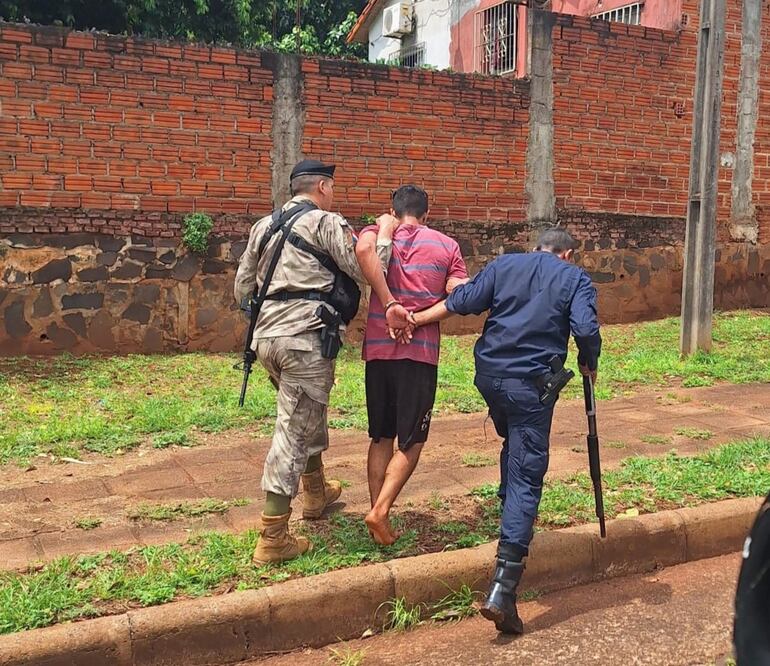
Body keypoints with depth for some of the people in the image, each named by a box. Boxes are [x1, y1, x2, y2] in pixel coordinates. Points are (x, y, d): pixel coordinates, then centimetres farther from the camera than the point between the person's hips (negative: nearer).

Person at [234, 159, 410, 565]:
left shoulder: (264, 226, 18)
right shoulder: (326, 223, -3)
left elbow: (242, 288, 19)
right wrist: (384, 236, 9)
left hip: (266, 337, 8)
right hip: (305, 339, -8)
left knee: (308, 414, 26)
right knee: (293, 432, -4)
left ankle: (316, 492, 43)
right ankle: (272, 539, -1)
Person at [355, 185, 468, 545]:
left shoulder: (379, 233, 8)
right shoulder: (447, 245, 11)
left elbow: (363, 248, -18)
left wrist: (389, 303, -16)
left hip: (378, 349, 2)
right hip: (420, 352, -2)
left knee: (381, 437, 14)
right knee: (412, 441, 9)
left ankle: (379, 525, 15)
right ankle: (380, 511, -6)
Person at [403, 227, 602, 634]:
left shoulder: (504, 265, 14)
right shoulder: (575, 278, 7)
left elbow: (463, 301, 5)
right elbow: (586, 329, -8)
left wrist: (416, 319, 11)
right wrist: (589, 365, 10)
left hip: (488, 374, 4)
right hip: (532, 383, -4)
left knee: (512, 441, 34)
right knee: (526, 477, -4)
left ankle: (509, 512, 40)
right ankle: (502, 592, -10)